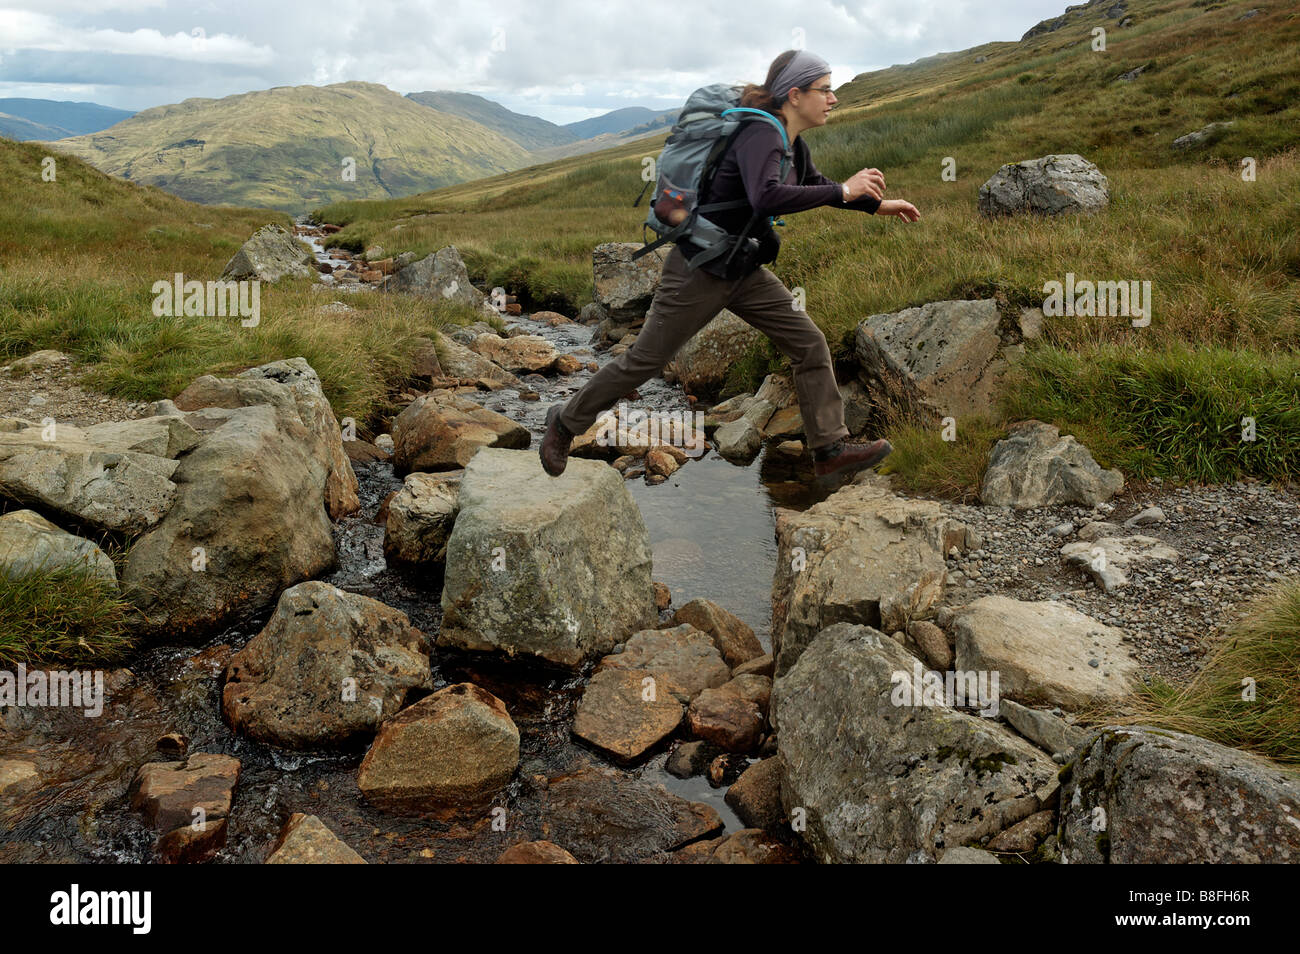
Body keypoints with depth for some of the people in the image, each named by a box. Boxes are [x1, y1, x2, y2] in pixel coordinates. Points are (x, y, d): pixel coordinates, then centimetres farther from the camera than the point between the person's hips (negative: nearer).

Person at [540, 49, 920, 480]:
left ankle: (830, 451, 9)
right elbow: (766, 199, -41)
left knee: (810, 345, 1)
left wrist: (877, 205, 21)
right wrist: (843, 191, -34)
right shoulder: (761, 133, -23)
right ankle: (566, 421, 24)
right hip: (699, 270, -9)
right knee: (644, 360, 4)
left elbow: (815, 185, 25)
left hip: (744, 274, 9)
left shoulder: (793, 145, 4)